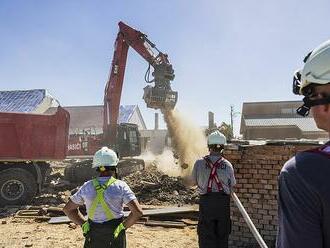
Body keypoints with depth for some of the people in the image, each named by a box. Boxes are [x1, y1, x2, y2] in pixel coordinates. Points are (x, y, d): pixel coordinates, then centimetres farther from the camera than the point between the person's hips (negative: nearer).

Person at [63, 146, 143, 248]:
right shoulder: (120, 186, -15)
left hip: (93, 237, 3)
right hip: (114, 235, -2)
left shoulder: (87, 187, -5)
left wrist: (83, 224, 6)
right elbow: (138, 211, -21)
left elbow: (68, 209, 6)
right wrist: (123, 226, -9)